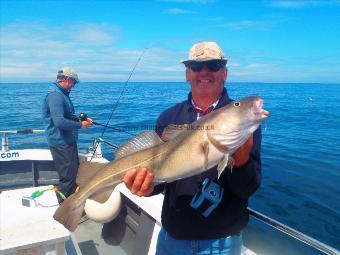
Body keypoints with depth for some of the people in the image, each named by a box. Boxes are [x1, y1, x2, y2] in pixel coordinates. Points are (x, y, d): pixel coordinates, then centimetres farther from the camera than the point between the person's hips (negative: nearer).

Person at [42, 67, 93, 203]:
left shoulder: (63, 95, 13)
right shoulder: (55, 95, -19)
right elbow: (59, 121, -29)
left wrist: (82, 119, 9)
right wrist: (80, 125, -17)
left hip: (69, 142, 11)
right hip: (61, 144, -11)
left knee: (74, 173, 20)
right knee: (68, 177, -3)